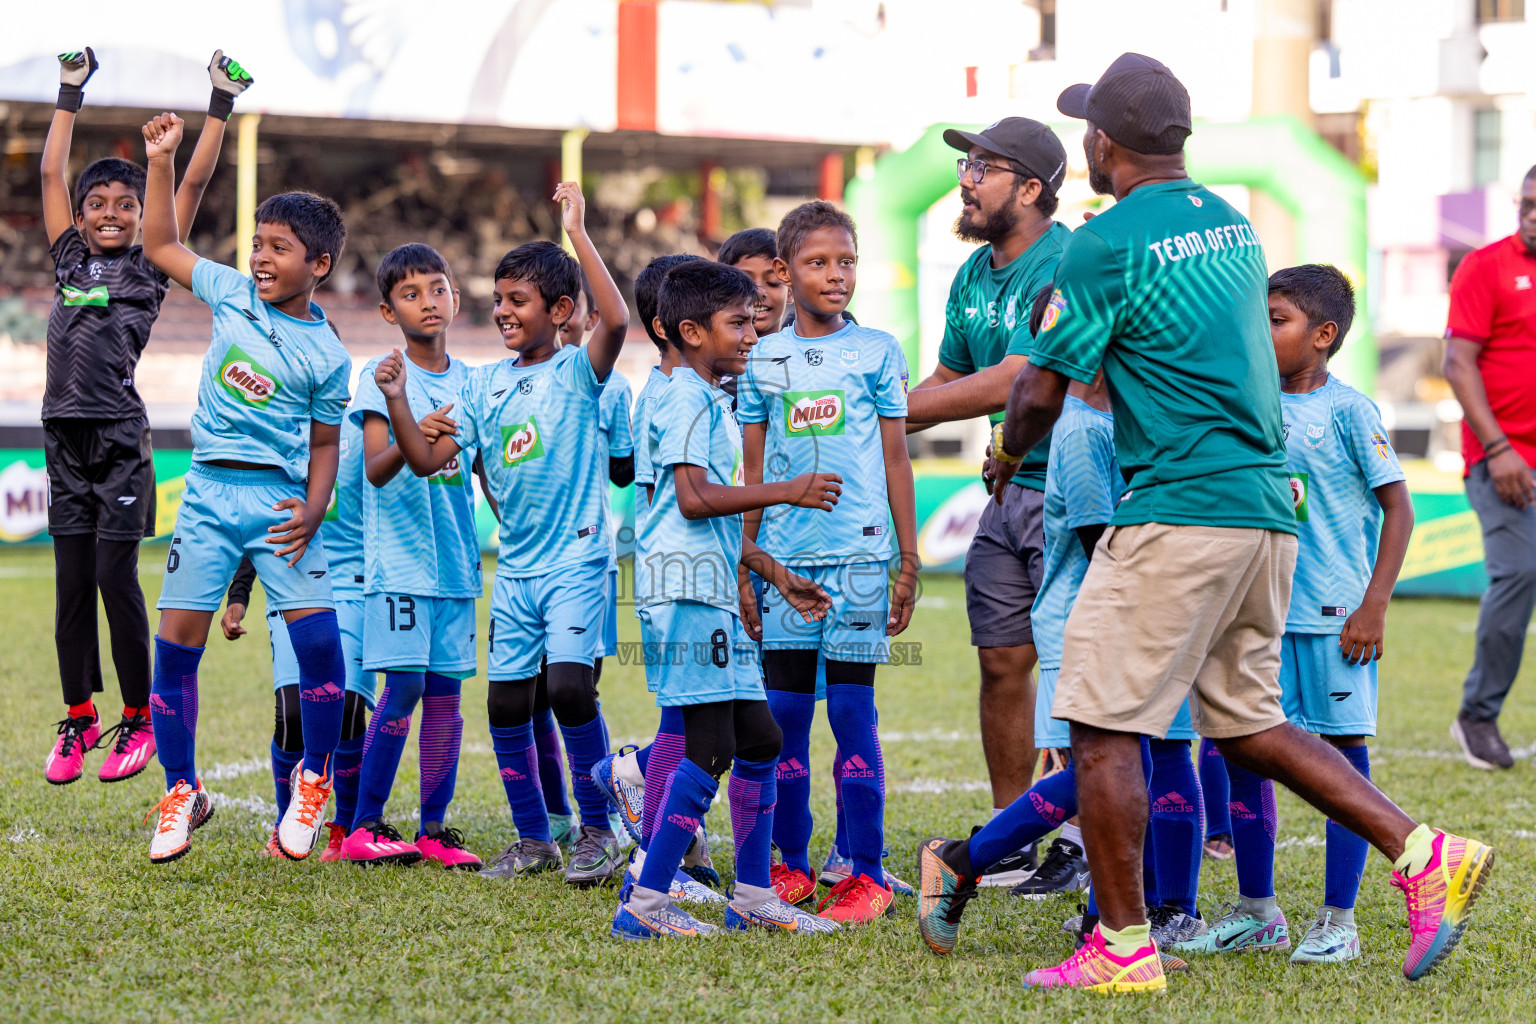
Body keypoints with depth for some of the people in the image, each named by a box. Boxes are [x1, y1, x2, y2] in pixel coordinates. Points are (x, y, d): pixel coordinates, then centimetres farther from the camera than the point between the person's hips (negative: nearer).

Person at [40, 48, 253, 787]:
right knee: (71, 585, 6)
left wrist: (221, 104, 3)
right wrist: (70, 93, 23)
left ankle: (139, 721, 4)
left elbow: (194, 182, 4)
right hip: (65, 439, 4)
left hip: (120, 440, -4)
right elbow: (51, 172, 20)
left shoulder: (150, 268, 5)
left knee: (115, 580, -5)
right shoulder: (71, 259, 15)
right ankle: (80, 720, 13)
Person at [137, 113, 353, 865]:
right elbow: (160, 247, 15)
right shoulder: (231, 294, 5)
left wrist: (315, 508, -11)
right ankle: (181, 790, 14)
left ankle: (314, 781, 7)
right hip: (210, 491, 2)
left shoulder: (326, 357, -1)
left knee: (318, 637, -14)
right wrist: (161, 163, 7)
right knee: (175, 645, -1)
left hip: (279, 499, -2)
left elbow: (325, 443, 5)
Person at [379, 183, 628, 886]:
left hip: (576, 560, -6)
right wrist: (396, 399, -7)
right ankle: (533, 839, 20)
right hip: (515, 566, 6)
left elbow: (616, 320, -25)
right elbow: (427, 459, 8)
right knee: (506, 701, 5)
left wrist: (577, 232, -23)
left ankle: (597, 831, -5)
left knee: (569, 684, -19)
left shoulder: (578, 371, -4)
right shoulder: (483, 385, 11)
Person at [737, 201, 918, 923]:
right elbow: (754, 472, 12)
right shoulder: (762, 360, 9)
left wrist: (908, 562, 3)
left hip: (858, 553, -2)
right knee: (784, 710, 4)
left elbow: (896, 460, 7)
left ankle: (867, 873, 2)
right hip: (784, 556, 2)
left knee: (852, 708, -3)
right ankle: (792, 864, 14)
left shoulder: (877, 351, 5)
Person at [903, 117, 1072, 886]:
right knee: (1002, 659, 8)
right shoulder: (973, 276, 11)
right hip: (1009, 490, 8)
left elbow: (1008, 384, -24)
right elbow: (948, 379, 22)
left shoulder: (1064, 266, -18)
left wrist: (896, 408, -17)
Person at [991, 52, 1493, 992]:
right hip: (1267, 504, 8)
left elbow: (1041, 395, -7)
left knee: (1104, 725, -1)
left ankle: (1124, 947, 1)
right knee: (1246, 721, 16)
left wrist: (1009, 454, 15)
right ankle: (1425, 855, 7)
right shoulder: (1234, 225, 15)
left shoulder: (1106, 245, -9)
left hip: (1178, 511, -8)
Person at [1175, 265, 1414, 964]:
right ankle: (1256, 913, 18)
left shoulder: (1347, 409, -7)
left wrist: (1374, 606, -11)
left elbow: (1397, 510, -6)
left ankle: (1338, 920, 7)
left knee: (1343, 752, 1)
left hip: (1333, 615, -6)